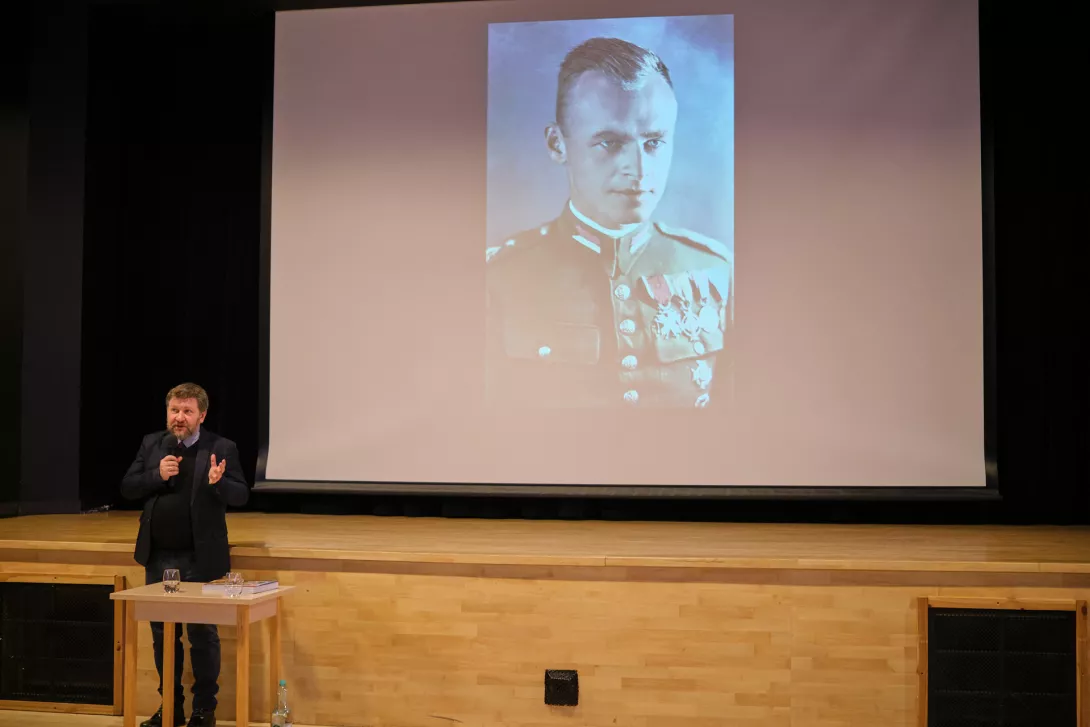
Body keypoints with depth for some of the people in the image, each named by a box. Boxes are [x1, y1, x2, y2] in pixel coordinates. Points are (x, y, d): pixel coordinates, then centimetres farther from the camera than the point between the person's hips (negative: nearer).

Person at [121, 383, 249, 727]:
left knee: (202, 634, 3)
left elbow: (241, 495, -9)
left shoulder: (221, 448, -5)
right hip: (158, 558, 5)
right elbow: (127, 487, 5)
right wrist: (157, 475, -13)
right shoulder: (151, 444, 7)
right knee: (162, 634, 13)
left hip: (199, 560, -4)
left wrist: (218, 483, -30)